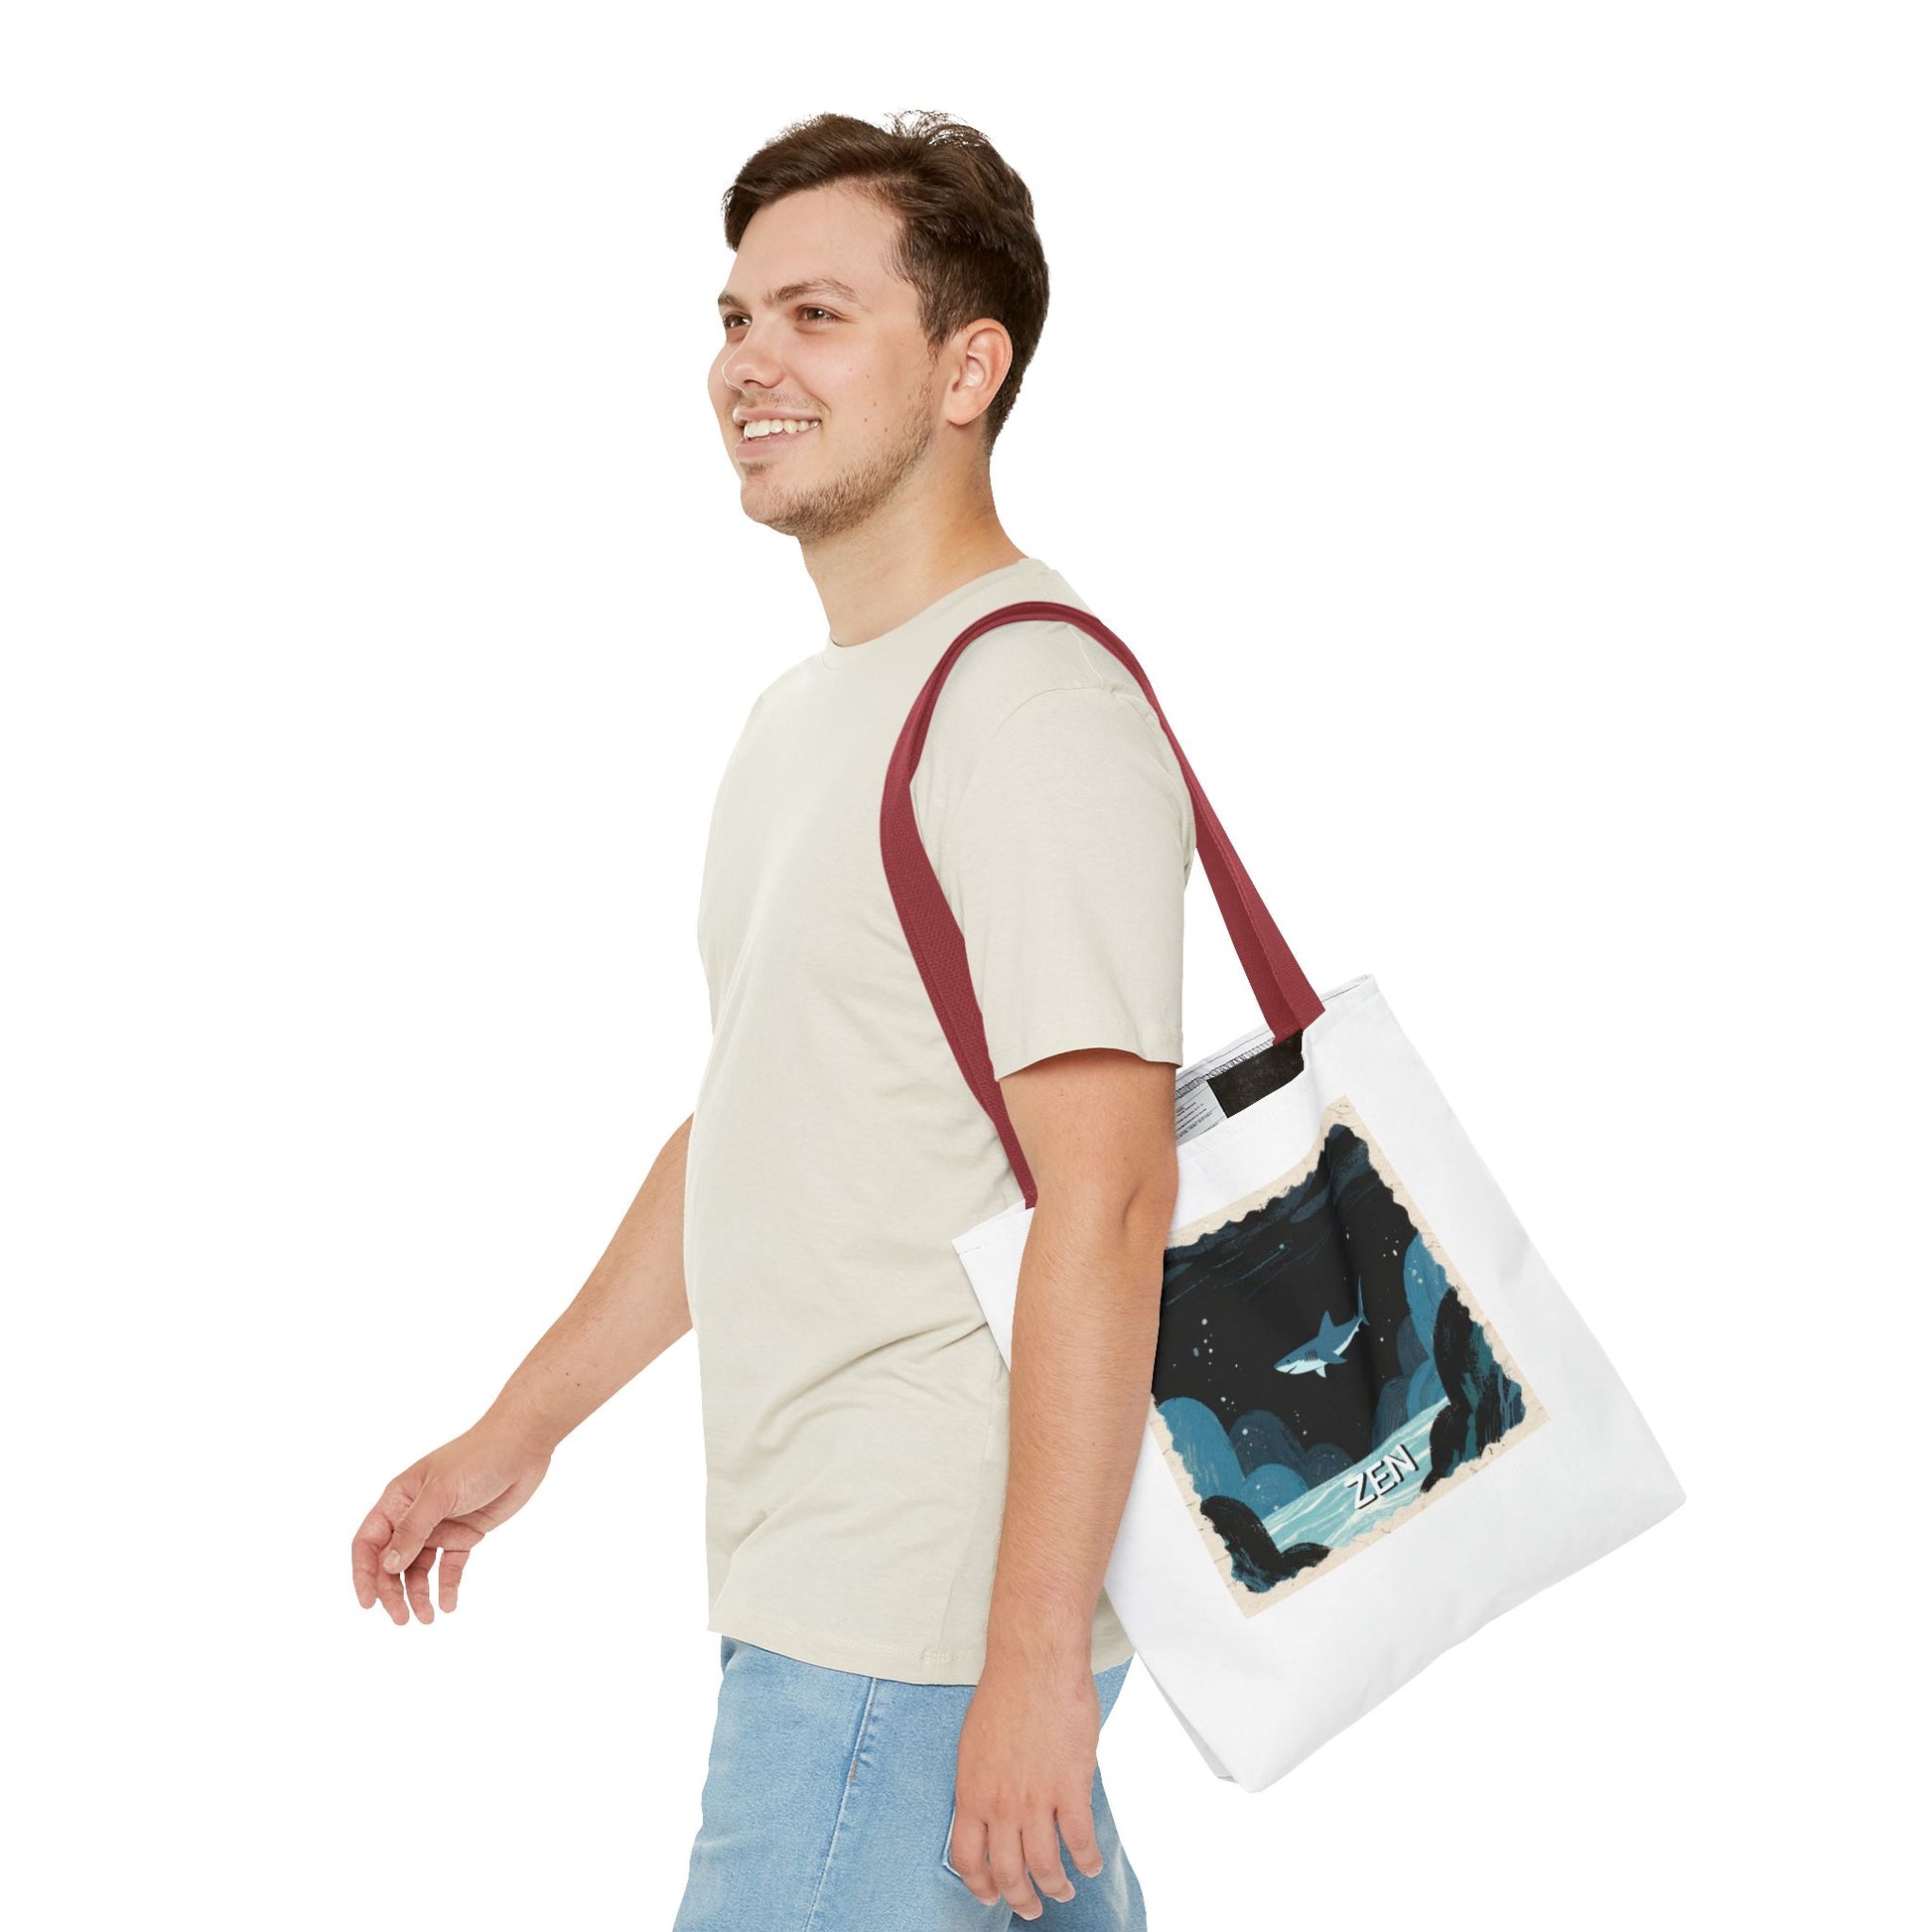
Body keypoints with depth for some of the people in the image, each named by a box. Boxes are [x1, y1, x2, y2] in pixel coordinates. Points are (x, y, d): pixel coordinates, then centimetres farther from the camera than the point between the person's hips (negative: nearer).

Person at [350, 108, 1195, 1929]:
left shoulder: (1033, 706, -16)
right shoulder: (806, 711, 16)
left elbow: (1105, 1199, -22)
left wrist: (1034, 1651, -24)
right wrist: (519, 1430, 24)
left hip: (930, 1618, -9)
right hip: (812, 1573, 9)